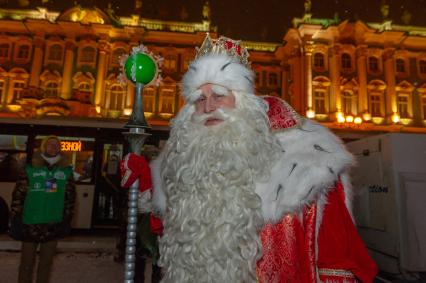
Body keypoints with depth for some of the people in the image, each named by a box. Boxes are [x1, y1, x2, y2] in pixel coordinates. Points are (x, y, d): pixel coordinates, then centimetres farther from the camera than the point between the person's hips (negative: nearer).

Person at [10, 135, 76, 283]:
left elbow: (70, 196, 6)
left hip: (53, 225, 2)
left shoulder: (66, 171, 3)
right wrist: (15, 218, -7)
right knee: (27, 263, 11)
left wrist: (67, 219, 4)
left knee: (46, 262, 16)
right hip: (30, 224, -2)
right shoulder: (30, 169, -4)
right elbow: (18, 194, -5)